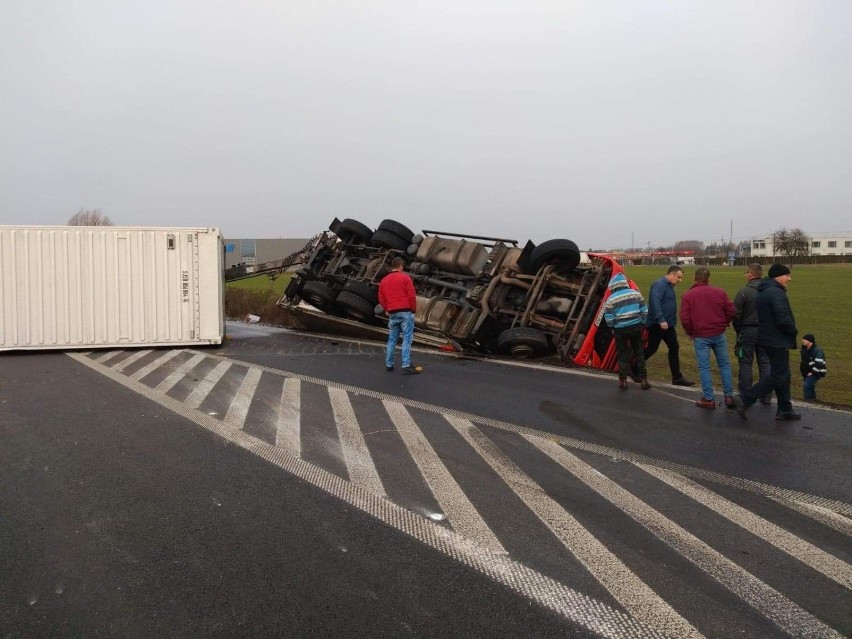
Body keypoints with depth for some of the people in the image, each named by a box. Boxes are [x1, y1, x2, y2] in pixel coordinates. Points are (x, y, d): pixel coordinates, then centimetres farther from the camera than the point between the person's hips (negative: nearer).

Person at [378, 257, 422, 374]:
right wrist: (413, 310, 4)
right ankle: (406, 365, -12)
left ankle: (389, 364, 14)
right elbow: (411, 296, -7)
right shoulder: (405, 278, -3)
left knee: (392, 339, 12)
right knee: (407, 339, -6)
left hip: (392, 313, 5)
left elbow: (381, 299, 12)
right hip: (405, 312, -5)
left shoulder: (383, 280, 13)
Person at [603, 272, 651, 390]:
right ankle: (643, 380, 13)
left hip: (620, 330, -2)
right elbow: (644, 310, 2)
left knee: (623, 355, 10)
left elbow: (608, 318, -7)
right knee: (639, 353, 12)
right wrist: (642, 323, 14)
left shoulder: (611, 299, -6)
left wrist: (613, 327, 10)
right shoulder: (635, 293, 1)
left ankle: (623, 381, 12)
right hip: (636, 327, 2)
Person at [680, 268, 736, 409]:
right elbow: (731, 312, -1)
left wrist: (690, 333, 6)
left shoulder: (688, 295, -7)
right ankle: (729, 396, 14)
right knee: (724, 364, 14)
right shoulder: (720, 292, 0)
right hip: (719, 334, 2)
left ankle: (709, 399, 8)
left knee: (704, 368, 5)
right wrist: (723, 325, 15)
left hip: (700, 337, -2)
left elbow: (685, 319, -11)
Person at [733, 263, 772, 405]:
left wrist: (738, 330, 4)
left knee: (746, 363, 4)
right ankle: (766, 396, 15)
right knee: (765, 363, 11)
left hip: (747, 331, -4)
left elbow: (736, 314, -11)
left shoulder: (743, 292, -14)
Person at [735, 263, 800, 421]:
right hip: (777, 341, -11)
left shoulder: (764, 291, 13)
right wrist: (794, 331, -9)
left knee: (782, 375, 16)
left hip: (769, 339, 11)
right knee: (778, 377, -5)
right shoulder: (776, 293, -20)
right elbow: (783, 319, -26)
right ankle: (745, 400, -6)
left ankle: (785, 410, 23)